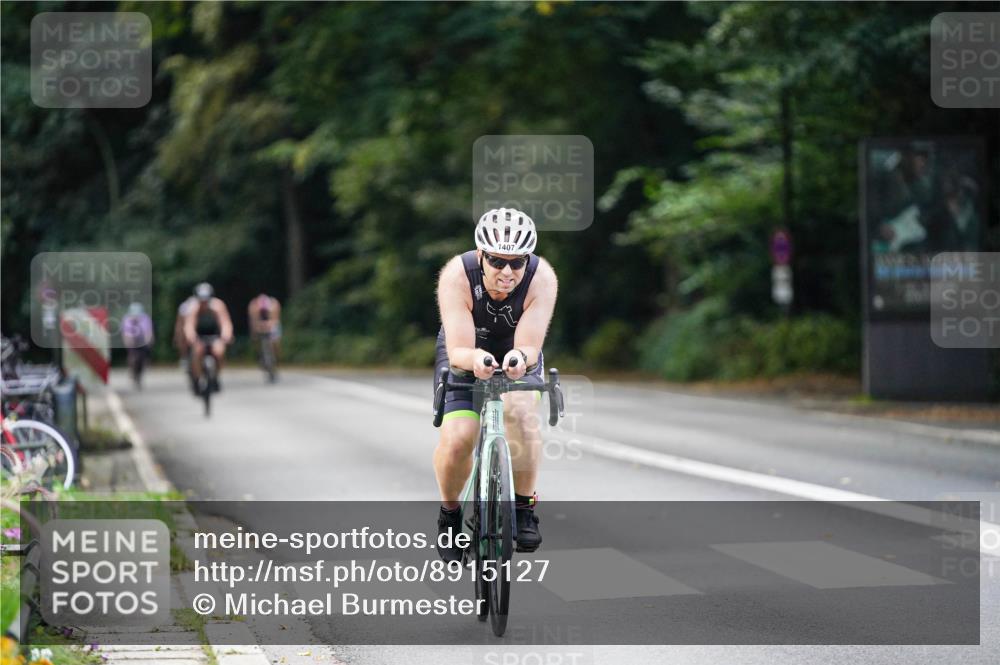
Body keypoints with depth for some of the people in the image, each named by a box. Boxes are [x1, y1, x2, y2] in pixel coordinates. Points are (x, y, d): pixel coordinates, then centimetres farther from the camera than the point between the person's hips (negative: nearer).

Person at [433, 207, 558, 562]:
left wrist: (520, 357, -58)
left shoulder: (542, 277, -30)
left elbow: (530, 346, -35)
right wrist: (474, 358, -60)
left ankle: (524, 507, -17)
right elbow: (458, 350, -36)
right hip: (465, 356, 0)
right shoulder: (457, 276, -32)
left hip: (517, 354, 0)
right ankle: (449, 513, 7)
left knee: (520, 409, -33)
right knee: (457, 439, -22)